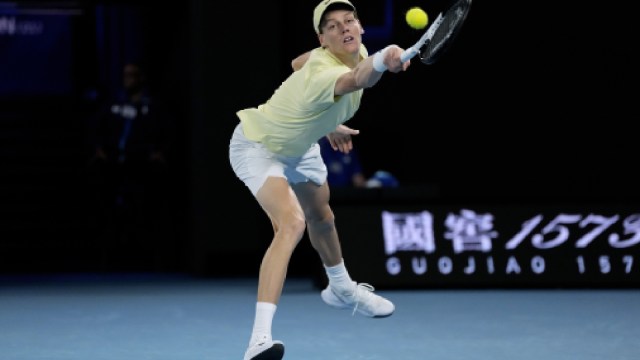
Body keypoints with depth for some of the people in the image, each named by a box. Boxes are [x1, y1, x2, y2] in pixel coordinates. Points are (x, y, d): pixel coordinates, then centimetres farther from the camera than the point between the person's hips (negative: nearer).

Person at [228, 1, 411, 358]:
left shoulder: (356, 51, -13)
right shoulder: (325, 72, -40)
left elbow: (299, 63, 7)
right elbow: (357, 80, -65)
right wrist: (383, 62, -87)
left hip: (299, 147, 10)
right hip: (258, 145, -9)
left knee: (322, 217, 29)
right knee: (292, 222, -31)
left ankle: (341, 289, 60)